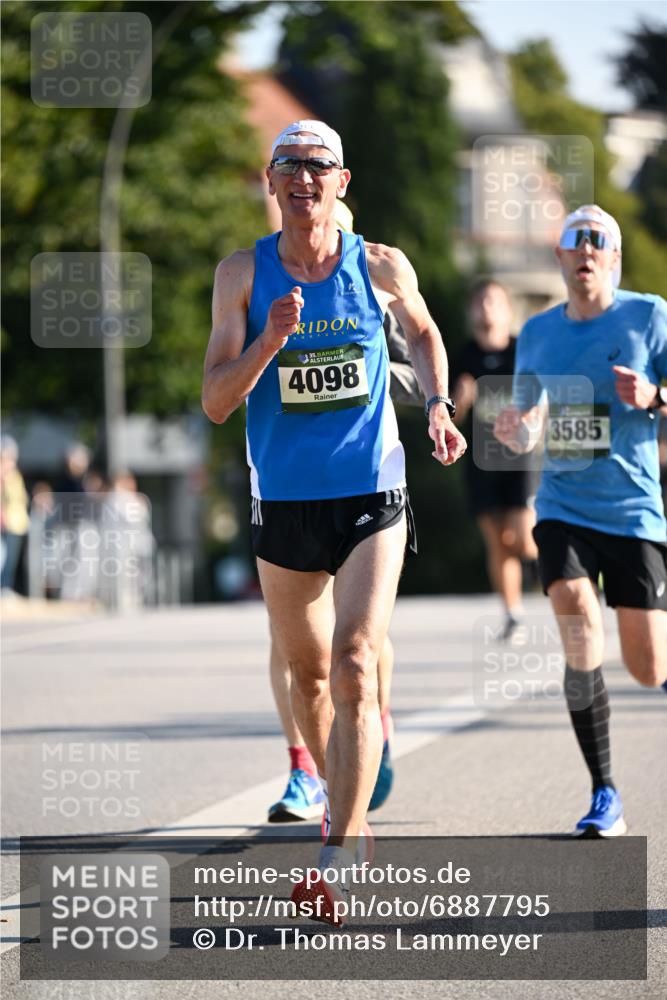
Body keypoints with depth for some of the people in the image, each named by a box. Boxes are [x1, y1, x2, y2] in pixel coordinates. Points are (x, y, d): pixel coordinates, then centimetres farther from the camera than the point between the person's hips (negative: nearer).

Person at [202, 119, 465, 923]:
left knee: (355, 669, -16)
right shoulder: (242, 274, -2)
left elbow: (423, 332, 22)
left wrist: (438, 404, 5)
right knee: (307, 675, 14)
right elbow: (215, 403, -7)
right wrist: (271, 340, -23)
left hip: (370, 496, -2)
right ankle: (345, 812, 37)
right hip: (283, 502, 2)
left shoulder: (382, 268, -1)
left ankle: (337, 858, -19)